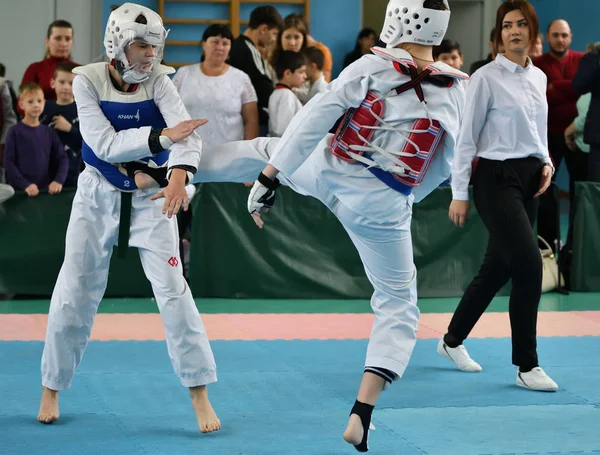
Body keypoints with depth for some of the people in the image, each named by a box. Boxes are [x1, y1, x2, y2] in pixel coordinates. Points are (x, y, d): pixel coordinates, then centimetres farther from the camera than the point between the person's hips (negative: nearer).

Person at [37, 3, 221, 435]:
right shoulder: (88, 81, -13)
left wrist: (179, 174, -46)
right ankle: (51, 391, 21)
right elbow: (104, 144, -22)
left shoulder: (158, 81, -12)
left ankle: (200, 396, -1)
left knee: (173, 290, -9)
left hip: (150, 197, 0)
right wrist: (161, 136, -34)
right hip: (98, 197, 0)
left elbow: (188, 132, -27)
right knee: (74, 294, 4)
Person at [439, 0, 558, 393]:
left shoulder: (538, 77, 10)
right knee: (529, 265, -16)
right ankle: (527, 366, -8)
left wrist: (547, 162, 2)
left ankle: (453, 339, 32)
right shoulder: (487, 78, -10)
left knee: (498, 268, 13)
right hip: (497, 179, -7)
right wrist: (459, 194, -10)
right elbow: (467, 138, -9)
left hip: (529, 181, 7)